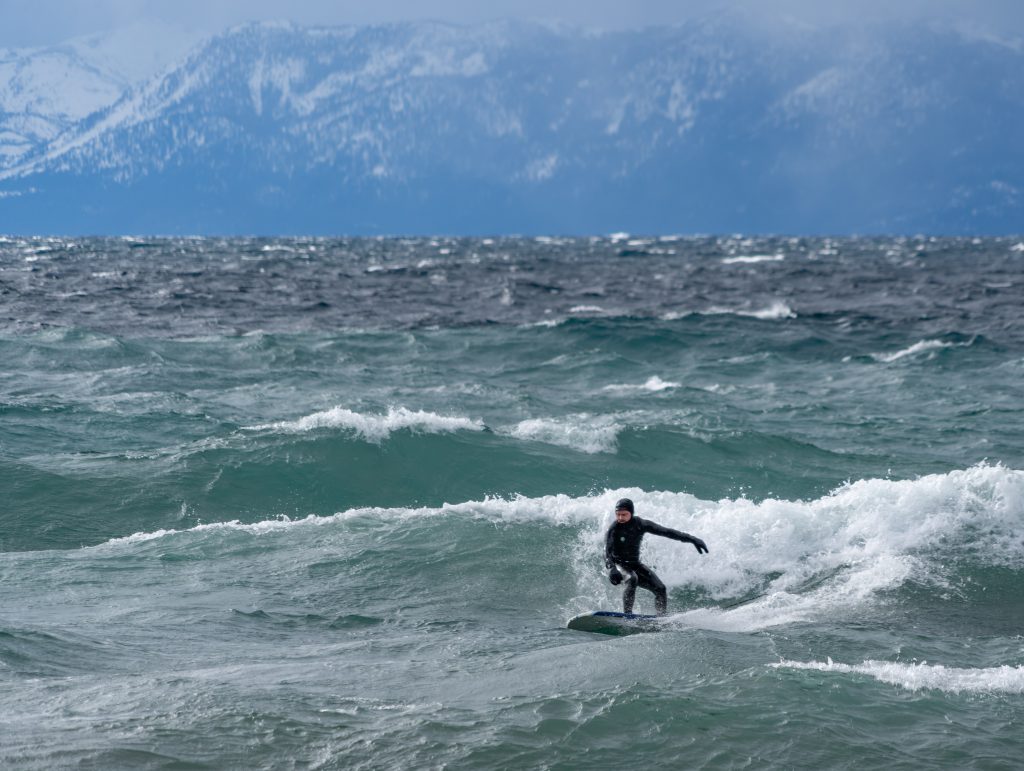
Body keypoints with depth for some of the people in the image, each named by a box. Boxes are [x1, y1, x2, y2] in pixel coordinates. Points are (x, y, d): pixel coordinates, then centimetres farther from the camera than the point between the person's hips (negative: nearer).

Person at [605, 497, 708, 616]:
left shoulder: (640, 525, -9)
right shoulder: (613, 530, -19)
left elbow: (666, 532, -6)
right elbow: (607, 552, -30)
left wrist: (690, 538, -9)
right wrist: (612, 569, -50)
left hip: (635, 565, 4)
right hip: (619, 565, -4)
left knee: (660, 589, -10)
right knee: (632, 579, -36)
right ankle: (627, 614, -33)